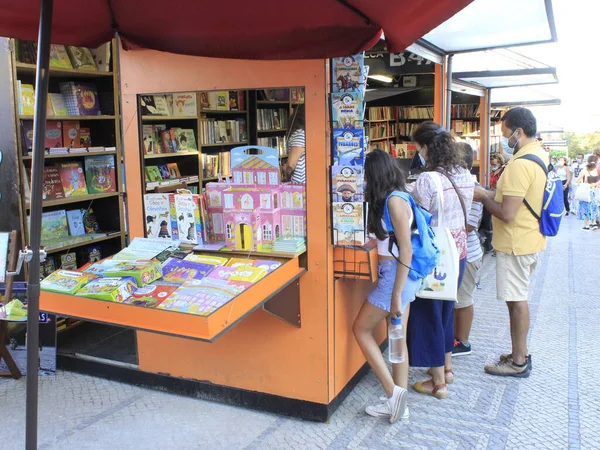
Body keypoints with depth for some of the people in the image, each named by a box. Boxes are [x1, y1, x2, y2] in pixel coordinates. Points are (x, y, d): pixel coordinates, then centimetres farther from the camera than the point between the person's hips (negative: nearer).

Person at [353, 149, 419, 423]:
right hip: (396, 274, 9)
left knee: (361, 329, 1)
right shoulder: (392, 198, 11)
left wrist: (396, 295, -21)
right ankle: (397, 402, 22)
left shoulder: (394, 200, -17)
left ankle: (393, 392, 5)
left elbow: (406, 251, -21)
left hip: (398, 275, -9)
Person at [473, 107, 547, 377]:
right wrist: (493, 194, 10)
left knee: (516, 301, 1)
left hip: (516, 243, -10)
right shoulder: (540, 155, 9)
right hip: (531, 238, 10)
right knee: (519, 299, 18)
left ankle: (518, 363, 13)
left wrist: (483, 197, -11)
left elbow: (507, 214, -27)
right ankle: (520, 353, 30)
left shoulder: (520, 164, -24)